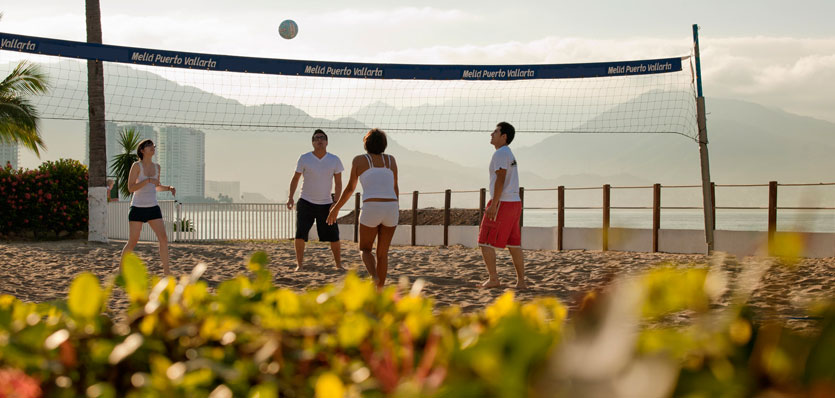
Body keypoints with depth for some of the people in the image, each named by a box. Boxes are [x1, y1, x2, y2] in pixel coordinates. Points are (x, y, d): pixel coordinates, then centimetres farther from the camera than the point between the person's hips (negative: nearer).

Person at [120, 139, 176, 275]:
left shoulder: (156, 167, 8)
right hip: (138, 208, -5)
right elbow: (130, 188, -15)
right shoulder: (136, 166, -9)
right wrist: (148, 180, -23)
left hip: (153, 208, 5)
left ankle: (166, 271, -3)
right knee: (133, 241, -2)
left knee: (163, 238, -8)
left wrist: (169, 187, 3)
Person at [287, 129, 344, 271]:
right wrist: (290, 197, -7)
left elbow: (338, 184, 1)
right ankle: (299, 265, -4)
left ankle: (338, 265, 15)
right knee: (300, 234, -13)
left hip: (326, 204, 1)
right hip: (306, 202, -1)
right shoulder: (304, 159, -6)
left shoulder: (334, 160, -3)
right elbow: (295, 179, 5)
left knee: (334, 236, 0)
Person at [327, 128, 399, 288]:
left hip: (371, 209, -3)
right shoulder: (391, 160, 14)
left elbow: (350, 188, 9)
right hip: (391, 209, 3)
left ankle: (374, 276, -16)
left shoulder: (359, 160, 6)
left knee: (365, 249, 14)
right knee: (382, 253, 16)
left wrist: (336, 209, 20)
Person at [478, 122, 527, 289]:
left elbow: (500, 179, -19)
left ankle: (493, 279, -6)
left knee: (485, 242, -5)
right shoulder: (509, 154, 21)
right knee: (513, 244, 9)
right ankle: (521, 281, 8)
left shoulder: (501, 153, -10)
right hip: (515, 202, 10)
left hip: (502, 203, -10)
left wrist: (493, 205, -22)